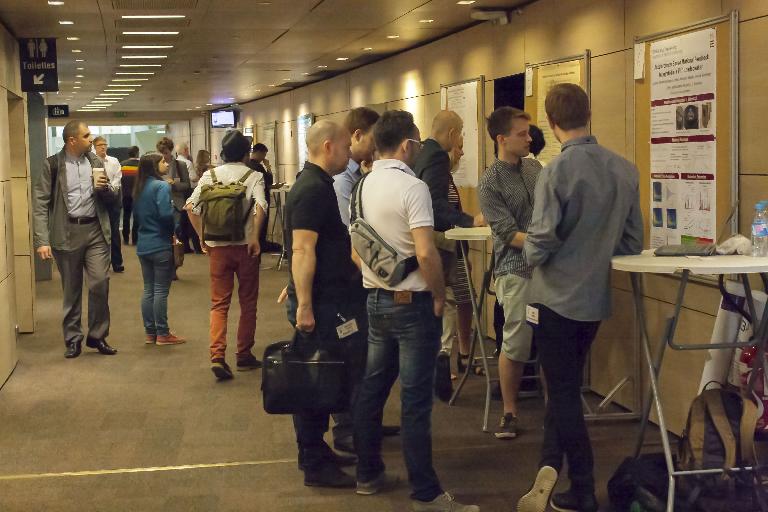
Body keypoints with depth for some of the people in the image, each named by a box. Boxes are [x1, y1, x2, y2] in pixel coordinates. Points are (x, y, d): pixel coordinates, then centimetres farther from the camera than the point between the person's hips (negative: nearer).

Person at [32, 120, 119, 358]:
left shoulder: (96, 162, 8)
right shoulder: (53, 165, -3)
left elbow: (112, 197, 14)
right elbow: (41, 204, -6)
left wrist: (104, 188, -10)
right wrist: (42, 241, -13)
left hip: (95, 230, 2)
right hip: (67, 233, -2)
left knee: (100, 283, -5)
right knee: (71, 290, 7)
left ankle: (97, 336, 12)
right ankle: (73, 339, 20)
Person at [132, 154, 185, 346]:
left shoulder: (139, 188, 10)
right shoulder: (161, 186, -14)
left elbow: (136, 215, 15)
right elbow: (165, 213, -23)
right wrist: (173, 230, -6)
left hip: (143, 245, 7)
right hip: (161, 245, -7)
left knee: (148, 290, 12)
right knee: (161, 290, -1)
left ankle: (150, 332, 18)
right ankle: (162, 334, 5)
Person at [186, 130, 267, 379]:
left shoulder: (210, 175, 4)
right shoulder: (254, 176, -3)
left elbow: (191, 206, -4)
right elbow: (260, 207, -20)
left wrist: (203, 237, 3)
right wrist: (255, 238, -13)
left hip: (218, 247, 2)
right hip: (245, 246, -2)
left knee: (219, 303, 6)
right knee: (248, 302, 13)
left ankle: (217, 356, -11)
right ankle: (244, 355, 20)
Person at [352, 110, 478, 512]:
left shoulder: (364, 185, 7)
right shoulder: (412, 187, -17)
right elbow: (426, 253, -24)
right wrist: (440, 297, -11)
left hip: (375, 298, 8)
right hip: (412, 302, -8)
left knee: (372, 388, 14)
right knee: (415, 400, -3)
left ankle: (368, 474, 24)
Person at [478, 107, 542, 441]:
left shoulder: (534, 167, 10)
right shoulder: (490, 182, -9)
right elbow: (509, 234, -14)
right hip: (518, 271, -5)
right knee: (516, 345, 0)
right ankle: (510, 412, 14)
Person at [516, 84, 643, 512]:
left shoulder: (558, 170, -18)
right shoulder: (625, 170, -1)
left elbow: (541, 240, -20)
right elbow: (634, 242, 4)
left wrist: (530, 253, 1)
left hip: (557, 297, -5)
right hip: (597, 298, 5)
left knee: (564, 392, 6)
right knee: (567, 386, 20)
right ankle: (551, 467, 21)